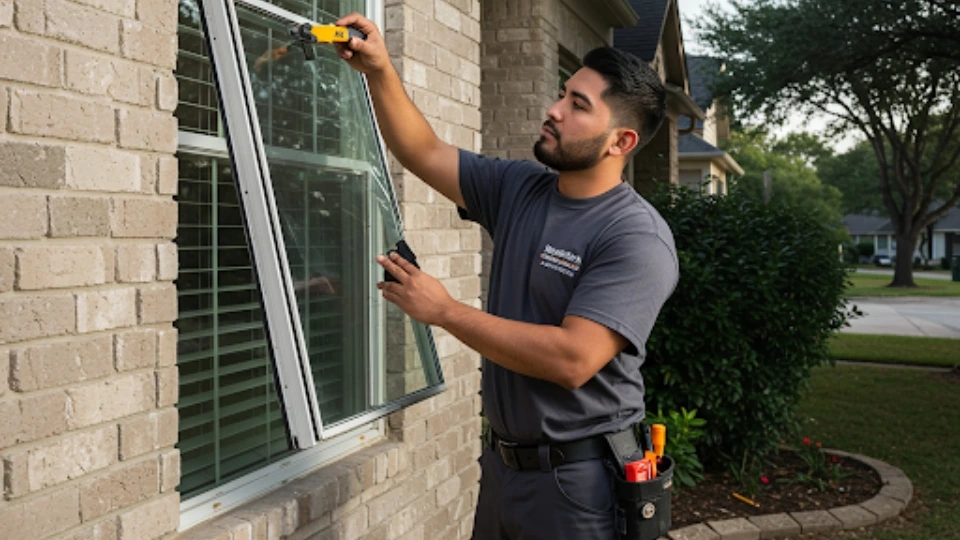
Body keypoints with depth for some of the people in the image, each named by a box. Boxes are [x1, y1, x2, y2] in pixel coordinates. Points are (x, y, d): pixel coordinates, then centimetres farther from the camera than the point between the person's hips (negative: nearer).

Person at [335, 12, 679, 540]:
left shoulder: (638, 238, -19)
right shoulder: (517, 188, 3)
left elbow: (572, 359, -28)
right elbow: (423, 153, 8)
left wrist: (444, 311, -21)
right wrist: (380, 70, -7)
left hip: (579, 481, -6)